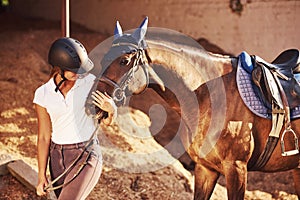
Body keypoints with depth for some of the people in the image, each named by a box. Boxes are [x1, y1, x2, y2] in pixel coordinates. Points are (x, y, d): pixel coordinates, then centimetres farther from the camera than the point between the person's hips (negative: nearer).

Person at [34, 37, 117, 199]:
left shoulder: (91, 82, -8)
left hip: (87, 156, -3)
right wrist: (41, 176, 1)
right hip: (58, 158, 3)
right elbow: (44, 137, 2)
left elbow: (107, 121, 3)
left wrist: (112, 110, -21)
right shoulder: (43, 94, -4)